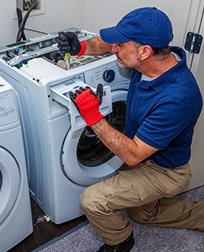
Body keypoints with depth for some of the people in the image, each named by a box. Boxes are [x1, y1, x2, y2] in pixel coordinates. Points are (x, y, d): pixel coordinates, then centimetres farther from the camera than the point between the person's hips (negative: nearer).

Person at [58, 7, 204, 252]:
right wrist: (81, 47, -19)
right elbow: (107, 44, 1)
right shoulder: (152, 58, -16)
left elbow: (133, 155, -34)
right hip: (145, 158, 9)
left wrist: (93, 117, -35)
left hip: (164, 171, -8)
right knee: (141, 213, 29)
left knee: (92, 200, -16)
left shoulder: (176, 99, -40)